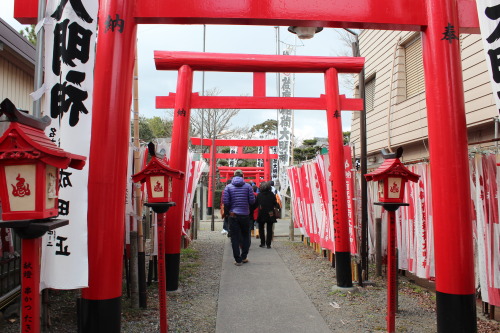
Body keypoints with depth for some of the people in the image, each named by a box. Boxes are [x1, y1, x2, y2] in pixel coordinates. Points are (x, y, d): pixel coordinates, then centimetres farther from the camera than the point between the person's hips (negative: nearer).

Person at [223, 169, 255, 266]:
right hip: (245, 215, 1)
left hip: (233, 215, 0)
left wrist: (229, 210, 11)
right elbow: (252, 201, -5)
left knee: (235, 238, 4)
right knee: (245, 236, 16)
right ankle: (243, 257, 19)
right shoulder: (248, 186, -1)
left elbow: (225, 202, -7)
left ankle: (238, 260, 5)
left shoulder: (228, 187, -1)